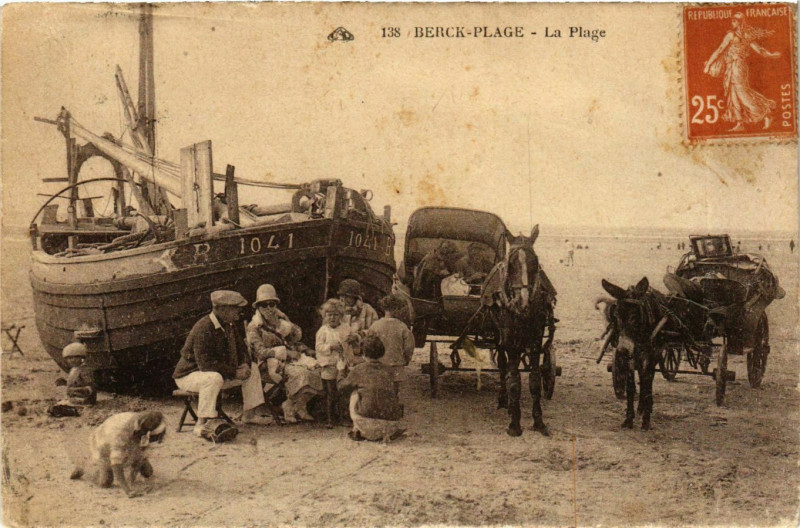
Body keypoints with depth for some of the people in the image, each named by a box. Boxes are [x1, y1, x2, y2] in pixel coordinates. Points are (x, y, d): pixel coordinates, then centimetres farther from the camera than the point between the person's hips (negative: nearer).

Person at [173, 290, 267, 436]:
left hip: (219, 372, 9)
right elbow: (205, 363, -33)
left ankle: (249, 413, 10)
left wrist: (245, 364, -11)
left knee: (252, 370, 4)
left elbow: (241, 348, 13)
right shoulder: (203, 329, -28)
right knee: (214, 378, -41)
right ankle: (201, 424, -36)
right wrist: (235, 373, -29)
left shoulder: (231, 325, 1)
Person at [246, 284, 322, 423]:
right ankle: (289, 407, -11)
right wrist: (287, 353, -19)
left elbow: (298, 335, 7)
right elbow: (261, 352, -14)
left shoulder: (280, 317, 12)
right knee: (298, 372, -32)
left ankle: (300, 406, -5)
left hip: (287, 356, 6)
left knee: (315, 368, -19)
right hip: (268, 364, -6)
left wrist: (280, 324, -8)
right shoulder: (254, 327, -6)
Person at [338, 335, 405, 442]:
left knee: (355, 392, 22)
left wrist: (341, 379, 35)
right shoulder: (387, 369, 7)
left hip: (369, 414, -3)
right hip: (392, 416, 3)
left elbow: (342, 388, 11)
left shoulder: (359, 369, -3)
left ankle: (357, 429, 23)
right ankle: (388, 429, 21)